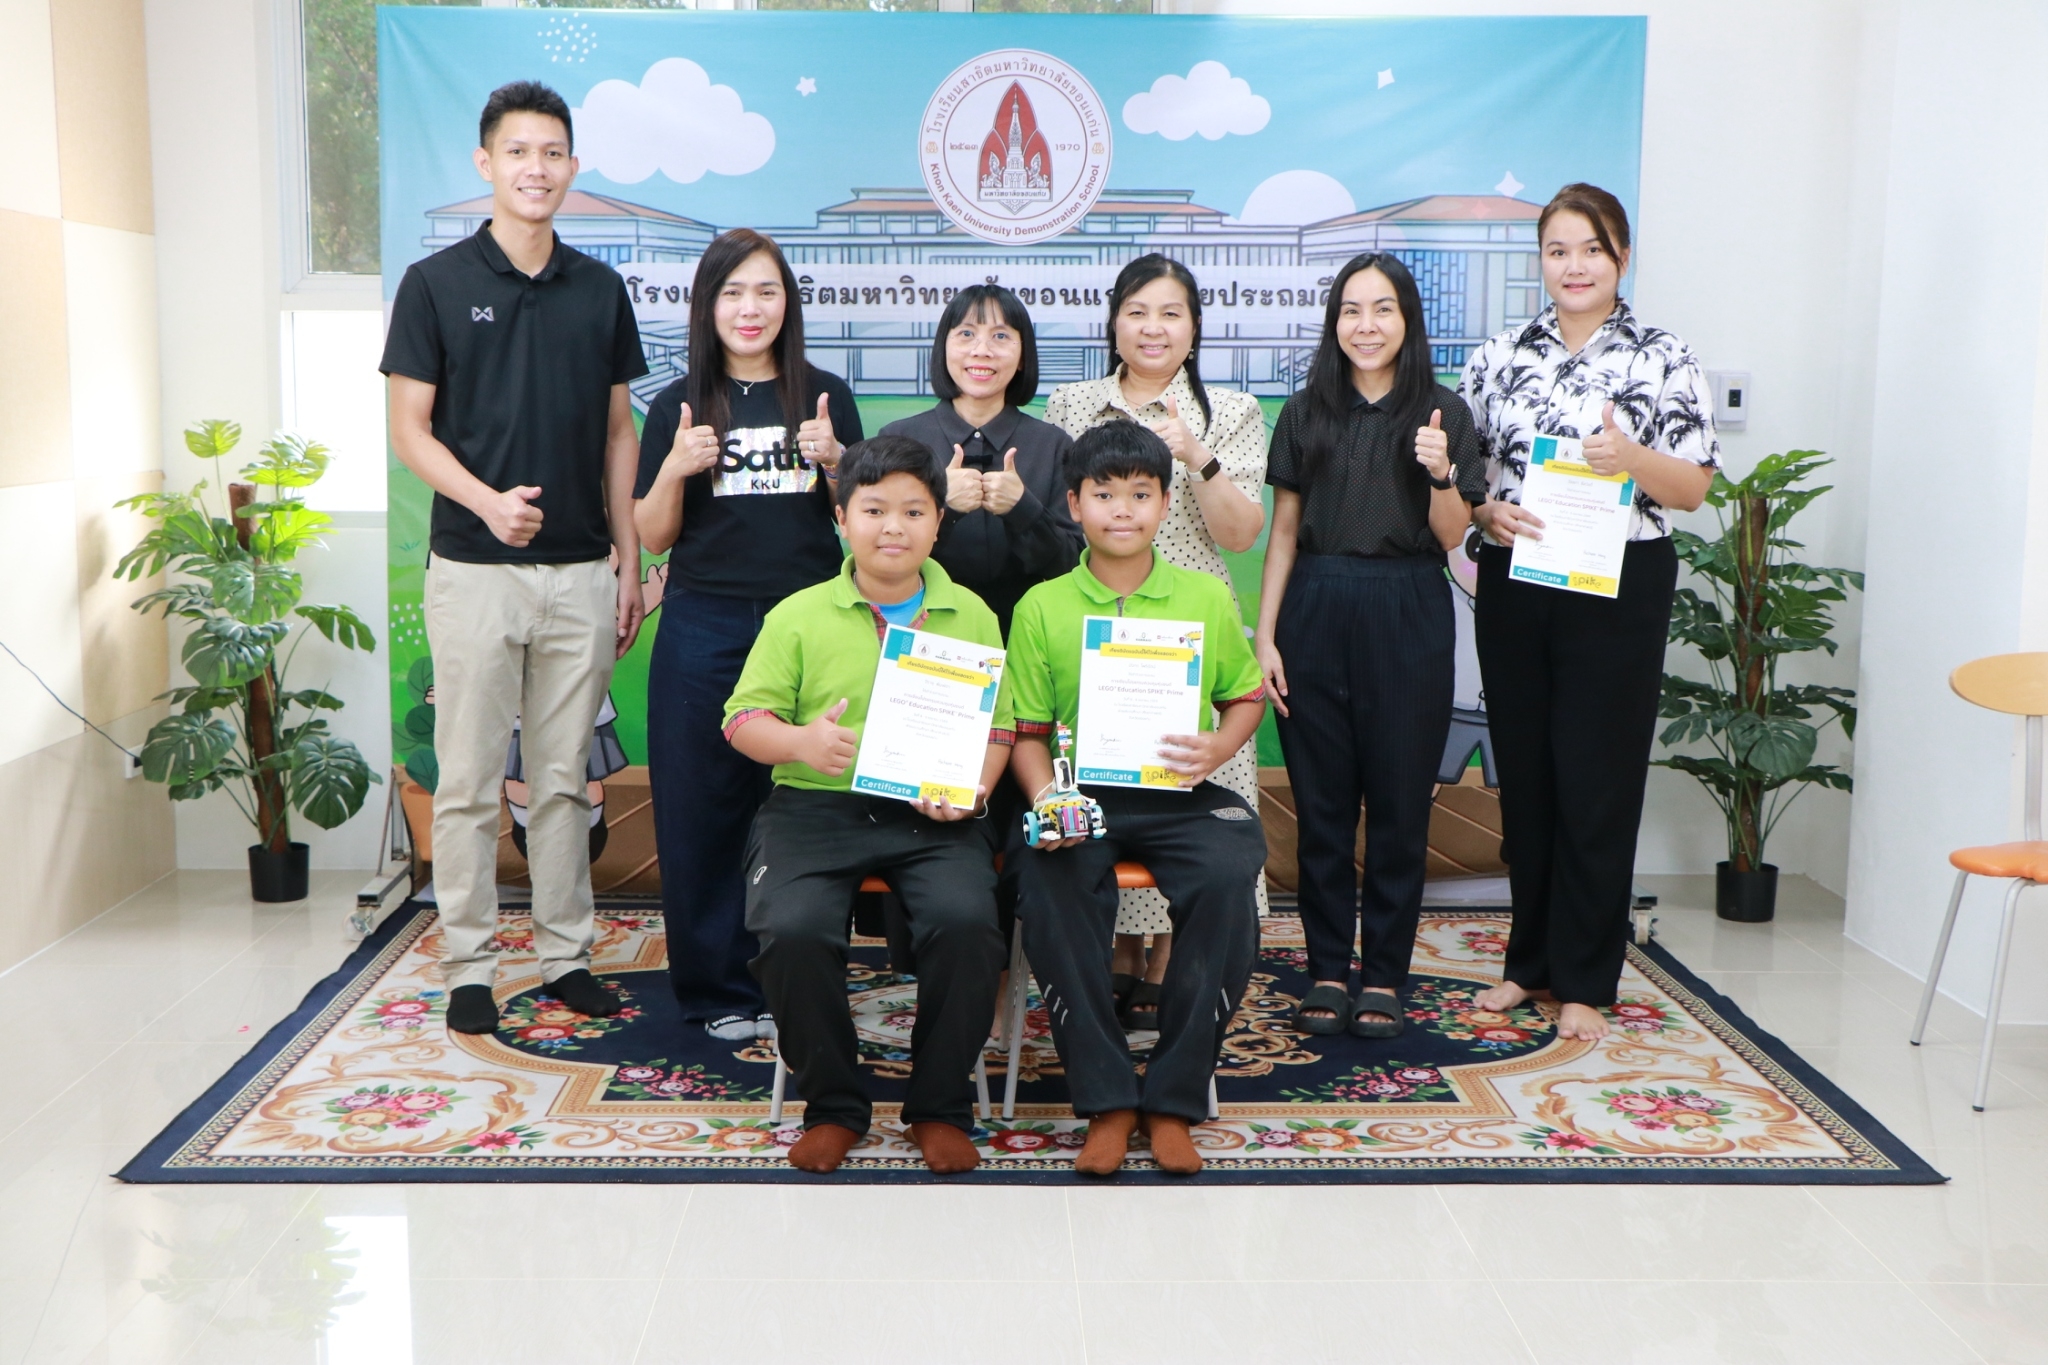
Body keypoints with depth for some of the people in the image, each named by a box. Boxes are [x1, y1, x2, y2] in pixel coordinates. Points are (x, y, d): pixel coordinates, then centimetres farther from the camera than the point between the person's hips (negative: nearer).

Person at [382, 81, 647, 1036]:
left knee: (564, 778, 10)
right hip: (475, 570, -3)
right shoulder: (436, 283, -1)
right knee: (469, 781, 3)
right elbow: (410, 430, -3)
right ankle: (468, 966, 13)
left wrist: (629, 560, 7)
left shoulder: (599, 290, 9)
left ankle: (564, 954, 20)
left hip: (582, 573, 3)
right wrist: (486, 500, -20)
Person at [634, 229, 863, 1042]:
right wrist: (675, 467, -12)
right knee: (702, 809, 2)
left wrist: (835, 459, -9)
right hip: (705, 630, 0)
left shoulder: (826, 397, 8)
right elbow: (652, 537, 6)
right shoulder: (680, 406, 7)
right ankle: (718, 989, 14)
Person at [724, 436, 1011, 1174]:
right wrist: (801, 741, -17)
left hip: (933, 818, 0)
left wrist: (971, 787, -10)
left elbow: (996, 725, 10)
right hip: (815, 808, 0)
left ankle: (942, 1107, -4)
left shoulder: (972, 616, 12)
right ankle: (832, 1105, -1)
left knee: (966, 921, -28)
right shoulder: (798, 616, 9)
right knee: (792, 929, -27)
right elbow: (744, 718, 4)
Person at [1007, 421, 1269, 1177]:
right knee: (1048, 884, -33)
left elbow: (1247, 695, 18)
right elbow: (1028, 730, 7)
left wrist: (1220, 746, -4)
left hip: (1180, 797, 1)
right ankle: (1106, 1100, -19)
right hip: (1080, 795, 0)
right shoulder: (1042, 607, 7)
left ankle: (1174, 1100, -17)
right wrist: (1044, 795, -14)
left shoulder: (1207, 598, 10)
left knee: (1229, 875, -31)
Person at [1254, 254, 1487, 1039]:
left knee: (1398, 803, 3)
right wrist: (1264, 636, 0)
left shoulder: (1442, 413, 2)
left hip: (1407, 620, -1)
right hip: (1316, 615, 1)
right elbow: (1283, 532, 6)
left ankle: (1384, 977, 14)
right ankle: (1327, 971, 16)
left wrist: (1441, 475, -18)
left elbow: (1450, 538, 1)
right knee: (1321, 804, 5)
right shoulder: (1307, 412, 6)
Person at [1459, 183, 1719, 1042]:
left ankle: (1584, 982, 12)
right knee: (1523, 773, 10)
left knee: (1597, 780, 0)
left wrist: (1632, 457, -23)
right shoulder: (1500, 356, 8)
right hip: (1514, 585, 3)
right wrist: (1485, 512, -11)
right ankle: (1532, 961, 25)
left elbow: (1693, 488, -4)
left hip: (1619, 591, -3)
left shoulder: (1663, 360, 0)